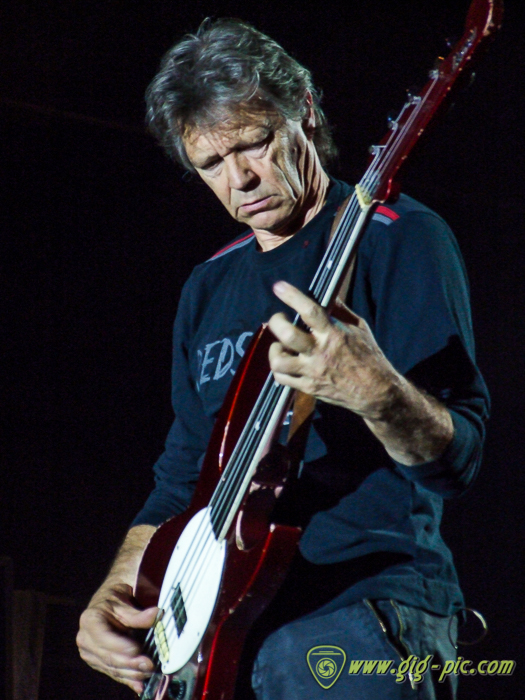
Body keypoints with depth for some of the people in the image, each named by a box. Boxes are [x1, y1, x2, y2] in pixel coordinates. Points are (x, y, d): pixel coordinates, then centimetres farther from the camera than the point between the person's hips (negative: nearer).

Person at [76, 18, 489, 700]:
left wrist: (376, 391, -31)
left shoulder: (398, 238, -1)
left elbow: (458, 457, -11)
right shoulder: (209, 286, 20)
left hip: (360, 600, -6)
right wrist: (117, 592, 8)